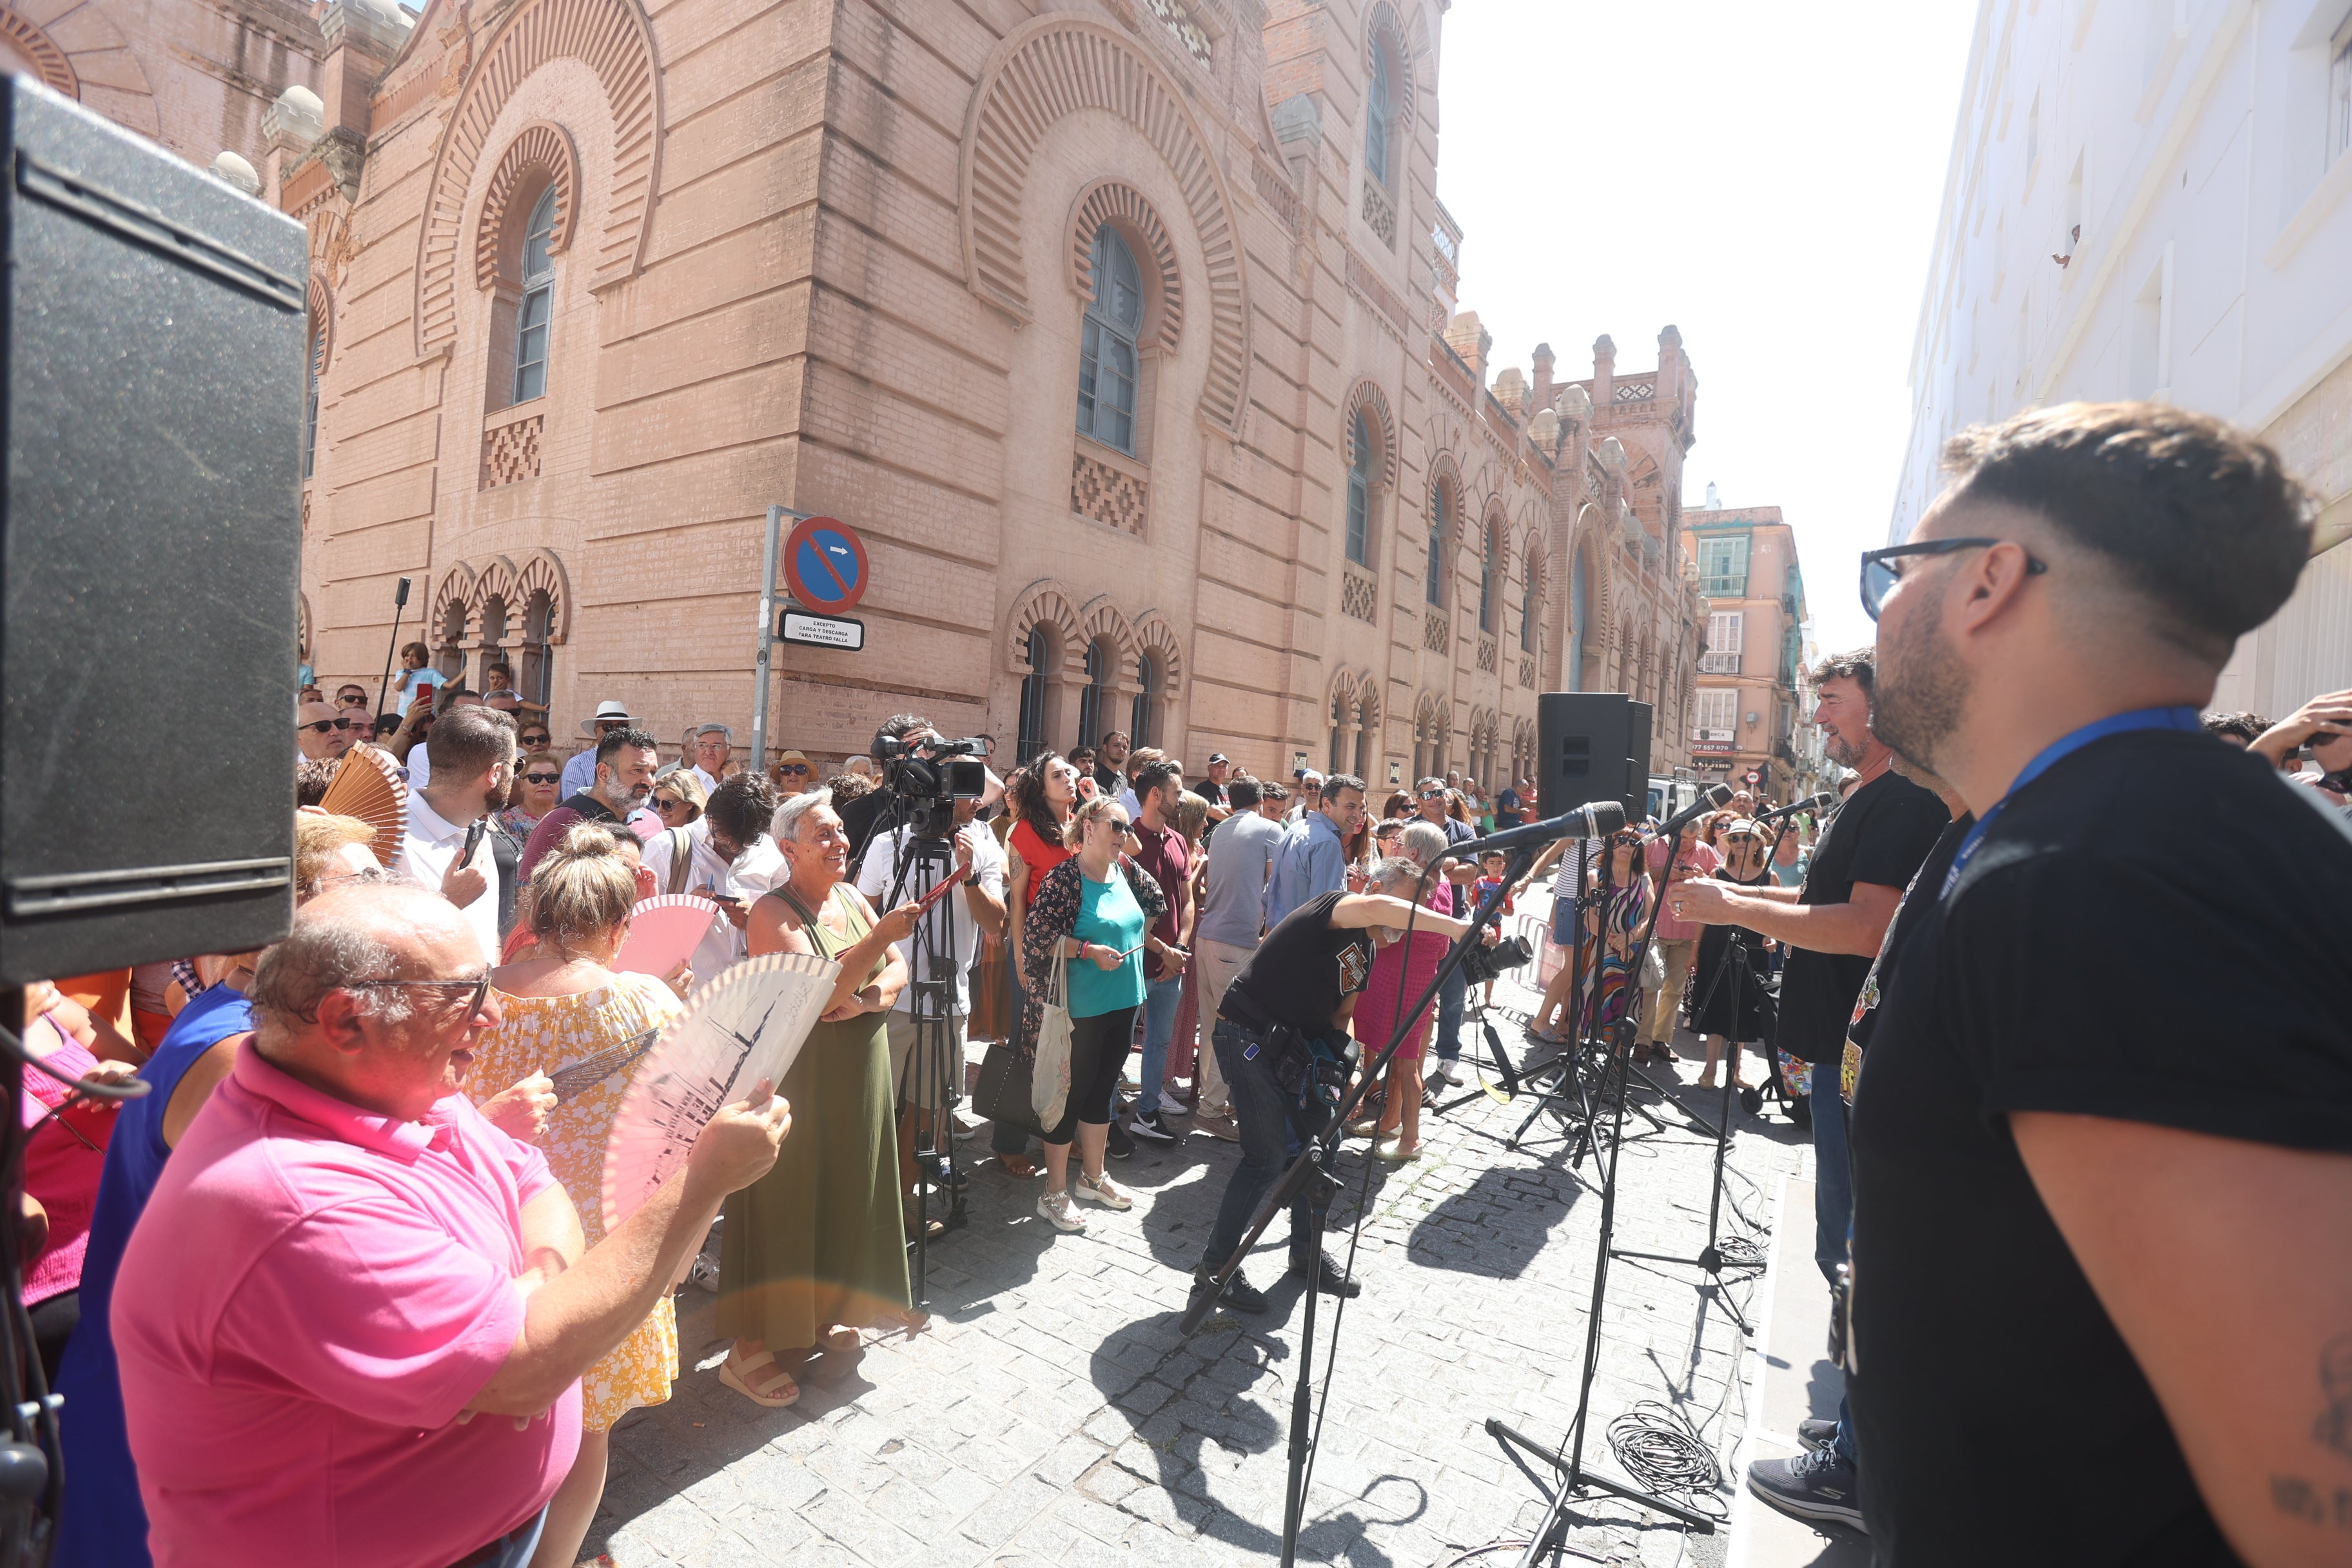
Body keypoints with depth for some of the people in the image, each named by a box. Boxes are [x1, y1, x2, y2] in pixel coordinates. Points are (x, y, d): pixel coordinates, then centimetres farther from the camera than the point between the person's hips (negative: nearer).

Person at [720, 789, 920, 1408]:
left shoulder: (850, 897, 5)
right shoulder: (773, 912, -17)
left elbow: (899, 969, 3)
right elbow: (818, 995, -27)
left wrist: (867, 998, -17)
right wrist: (880, 937, -34)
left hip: (858, 1077, 7)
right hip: (796, 1081, -7)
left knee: (845, 1198, 18)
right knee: (785, 1205, 5)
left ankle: (828, 1315, 38)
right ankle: (751, 1348, 22)